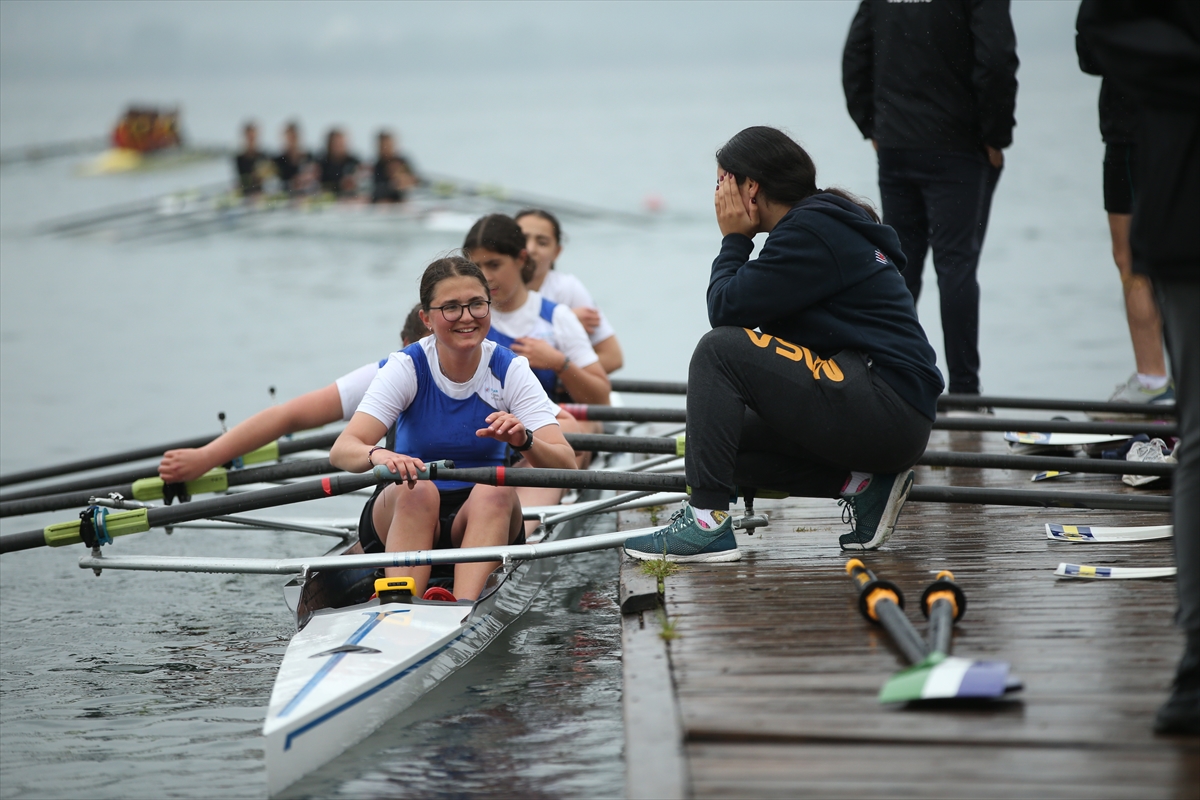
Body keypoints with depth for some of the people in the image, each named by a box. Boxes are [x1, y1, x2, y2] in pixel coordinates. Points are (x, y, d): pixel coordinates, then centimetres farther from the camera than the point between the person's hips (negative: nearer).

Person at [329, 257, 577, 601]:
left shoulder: (510, 370, -7)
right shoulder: (407, 368, -9)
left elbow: (566, 465, -17)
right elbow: (342, 450, -23)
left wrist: (524, 442, -39)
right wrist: (378, 456, -47)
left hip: (484, 521, 1)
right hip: (402, 513, -1)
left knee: (497, 487, -30)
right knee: (418, 489, -32)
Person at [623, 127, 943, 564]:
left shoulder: (810, 232, -11)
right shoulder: (825, 224, 20)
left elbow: (726, 307, -14)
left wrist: (734, 239, 0)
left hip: (890, 409, -10)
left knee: (719, 350, -14)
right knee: (720, 440, 14)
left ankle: (707, 522, -18)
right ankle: (862, 483, 5)